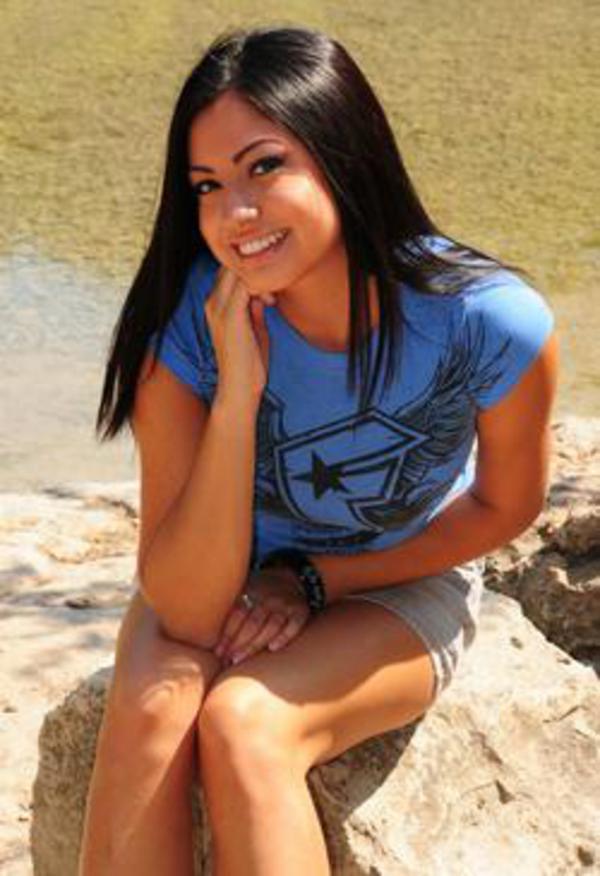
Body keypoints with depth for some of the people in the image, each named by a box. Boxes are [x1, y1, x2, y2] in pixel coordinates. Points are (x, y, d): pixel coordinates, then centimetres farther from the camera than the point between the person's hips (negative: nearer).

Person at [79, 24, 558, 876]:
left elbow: (506, 504, -6)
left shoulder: (490, 324, -28)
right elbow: (189, 612, -26)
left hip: (401, 584, -1)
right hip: (223, 575, 2)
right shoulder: (190, 322, -25)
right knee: (153, 701, -30)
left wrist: (316, 581, -10)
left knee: (243, 722, -31)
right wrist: (238, 388, -36)